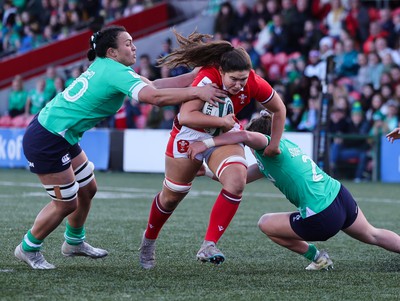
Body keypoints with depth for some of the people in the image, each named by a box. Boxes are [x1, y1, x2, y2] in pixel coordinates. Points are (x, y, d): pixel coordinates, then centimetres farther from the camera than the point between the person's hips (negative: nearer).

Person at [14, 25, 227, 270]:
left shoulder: (104, 66, 8)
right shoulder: (115, 72, -21)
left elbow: (152, 85, 4)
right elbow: (154, 96, -32)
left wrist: (192, 76, 0)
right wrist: (196, 92, -26)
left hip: (62, 138, 10)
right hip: (46, 142, -10)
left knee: (87, 190, 20)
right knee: (66, 204, 1)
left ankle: (74, 242, 40)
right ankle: (28, 249, 20)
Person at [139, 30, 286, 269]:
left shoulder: (254, 84, -22)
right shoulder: (207, 79, -34)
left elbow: (279, 109, -3)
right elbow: (186, 117, -44)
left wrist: (274, 144, 1)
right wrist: (222, 121, -36)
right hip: (190, 135, -3)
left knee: (236, 183, -26)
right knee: (172, 196, 11)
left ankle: (209, 247, -23)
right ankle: (149, 241, 40)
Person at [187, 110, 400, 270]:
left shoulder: (269, 146, -4)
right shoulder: (285, 144, 20)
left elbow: (247, 136, -28)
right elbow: (243, 177, 23)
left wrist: (206, 143, -26)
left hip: (322, 219, -8)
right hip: (341, 196, 8)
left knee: (265, 224, 12)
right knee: (373, 235, 32)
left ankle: (316, 257, 17)